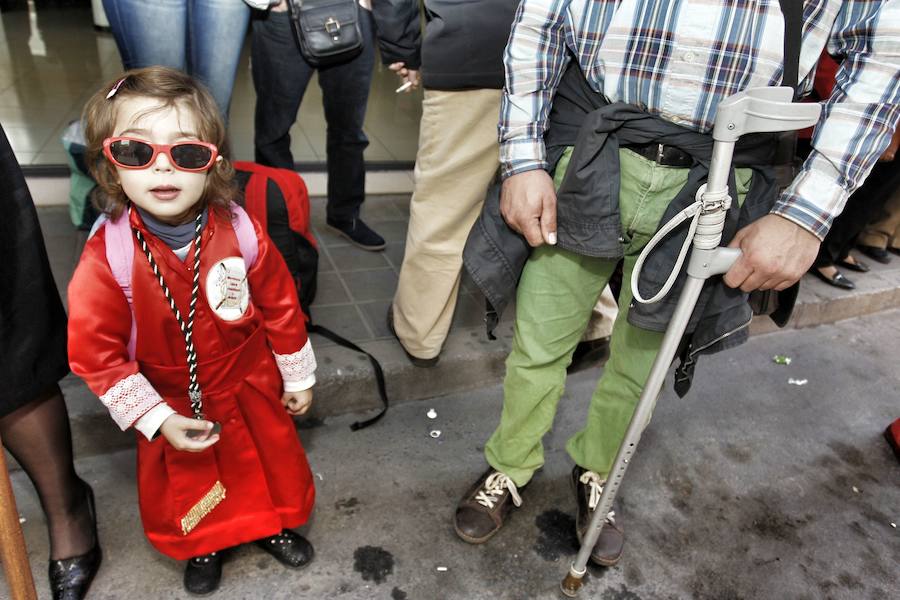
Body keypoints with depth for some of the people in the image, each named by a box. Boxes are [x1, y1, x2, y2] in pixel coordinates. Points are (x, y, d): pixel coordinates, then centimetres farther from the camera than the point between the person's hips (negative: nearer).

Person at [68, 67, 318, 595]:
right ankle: (203, 545, 55)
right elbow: (96, 355, -16)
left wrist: (298, 377, 2)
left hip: (251, 389, 1)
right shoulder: (106, 259, -26)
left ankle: (276, 523, 53)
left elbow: (281, 306, -8)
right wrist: (157, 420, -17)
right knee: (185, 482, 22)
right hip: (172, 407, 0)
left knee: (272, 457, 21)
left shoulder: (241, 232, -22)